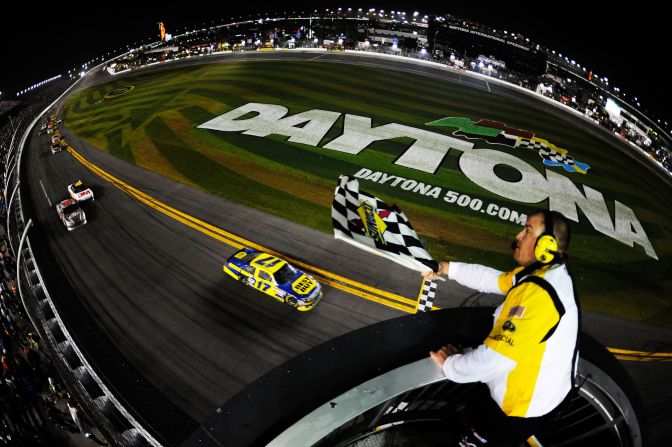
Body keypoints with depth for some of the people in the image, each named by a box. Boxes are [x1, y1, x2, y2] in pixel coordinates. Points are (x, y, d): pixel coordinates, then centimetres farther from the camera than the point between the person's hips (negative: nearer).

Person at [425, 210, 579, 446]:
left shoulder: (539, 293, -36)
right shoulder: (545, 273, -3)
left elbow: (496, 358, -37)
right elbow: (494, 279, 10)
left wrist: (451, 365, -21)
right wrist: (448, 268, 10)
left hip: (523, 405, -9)